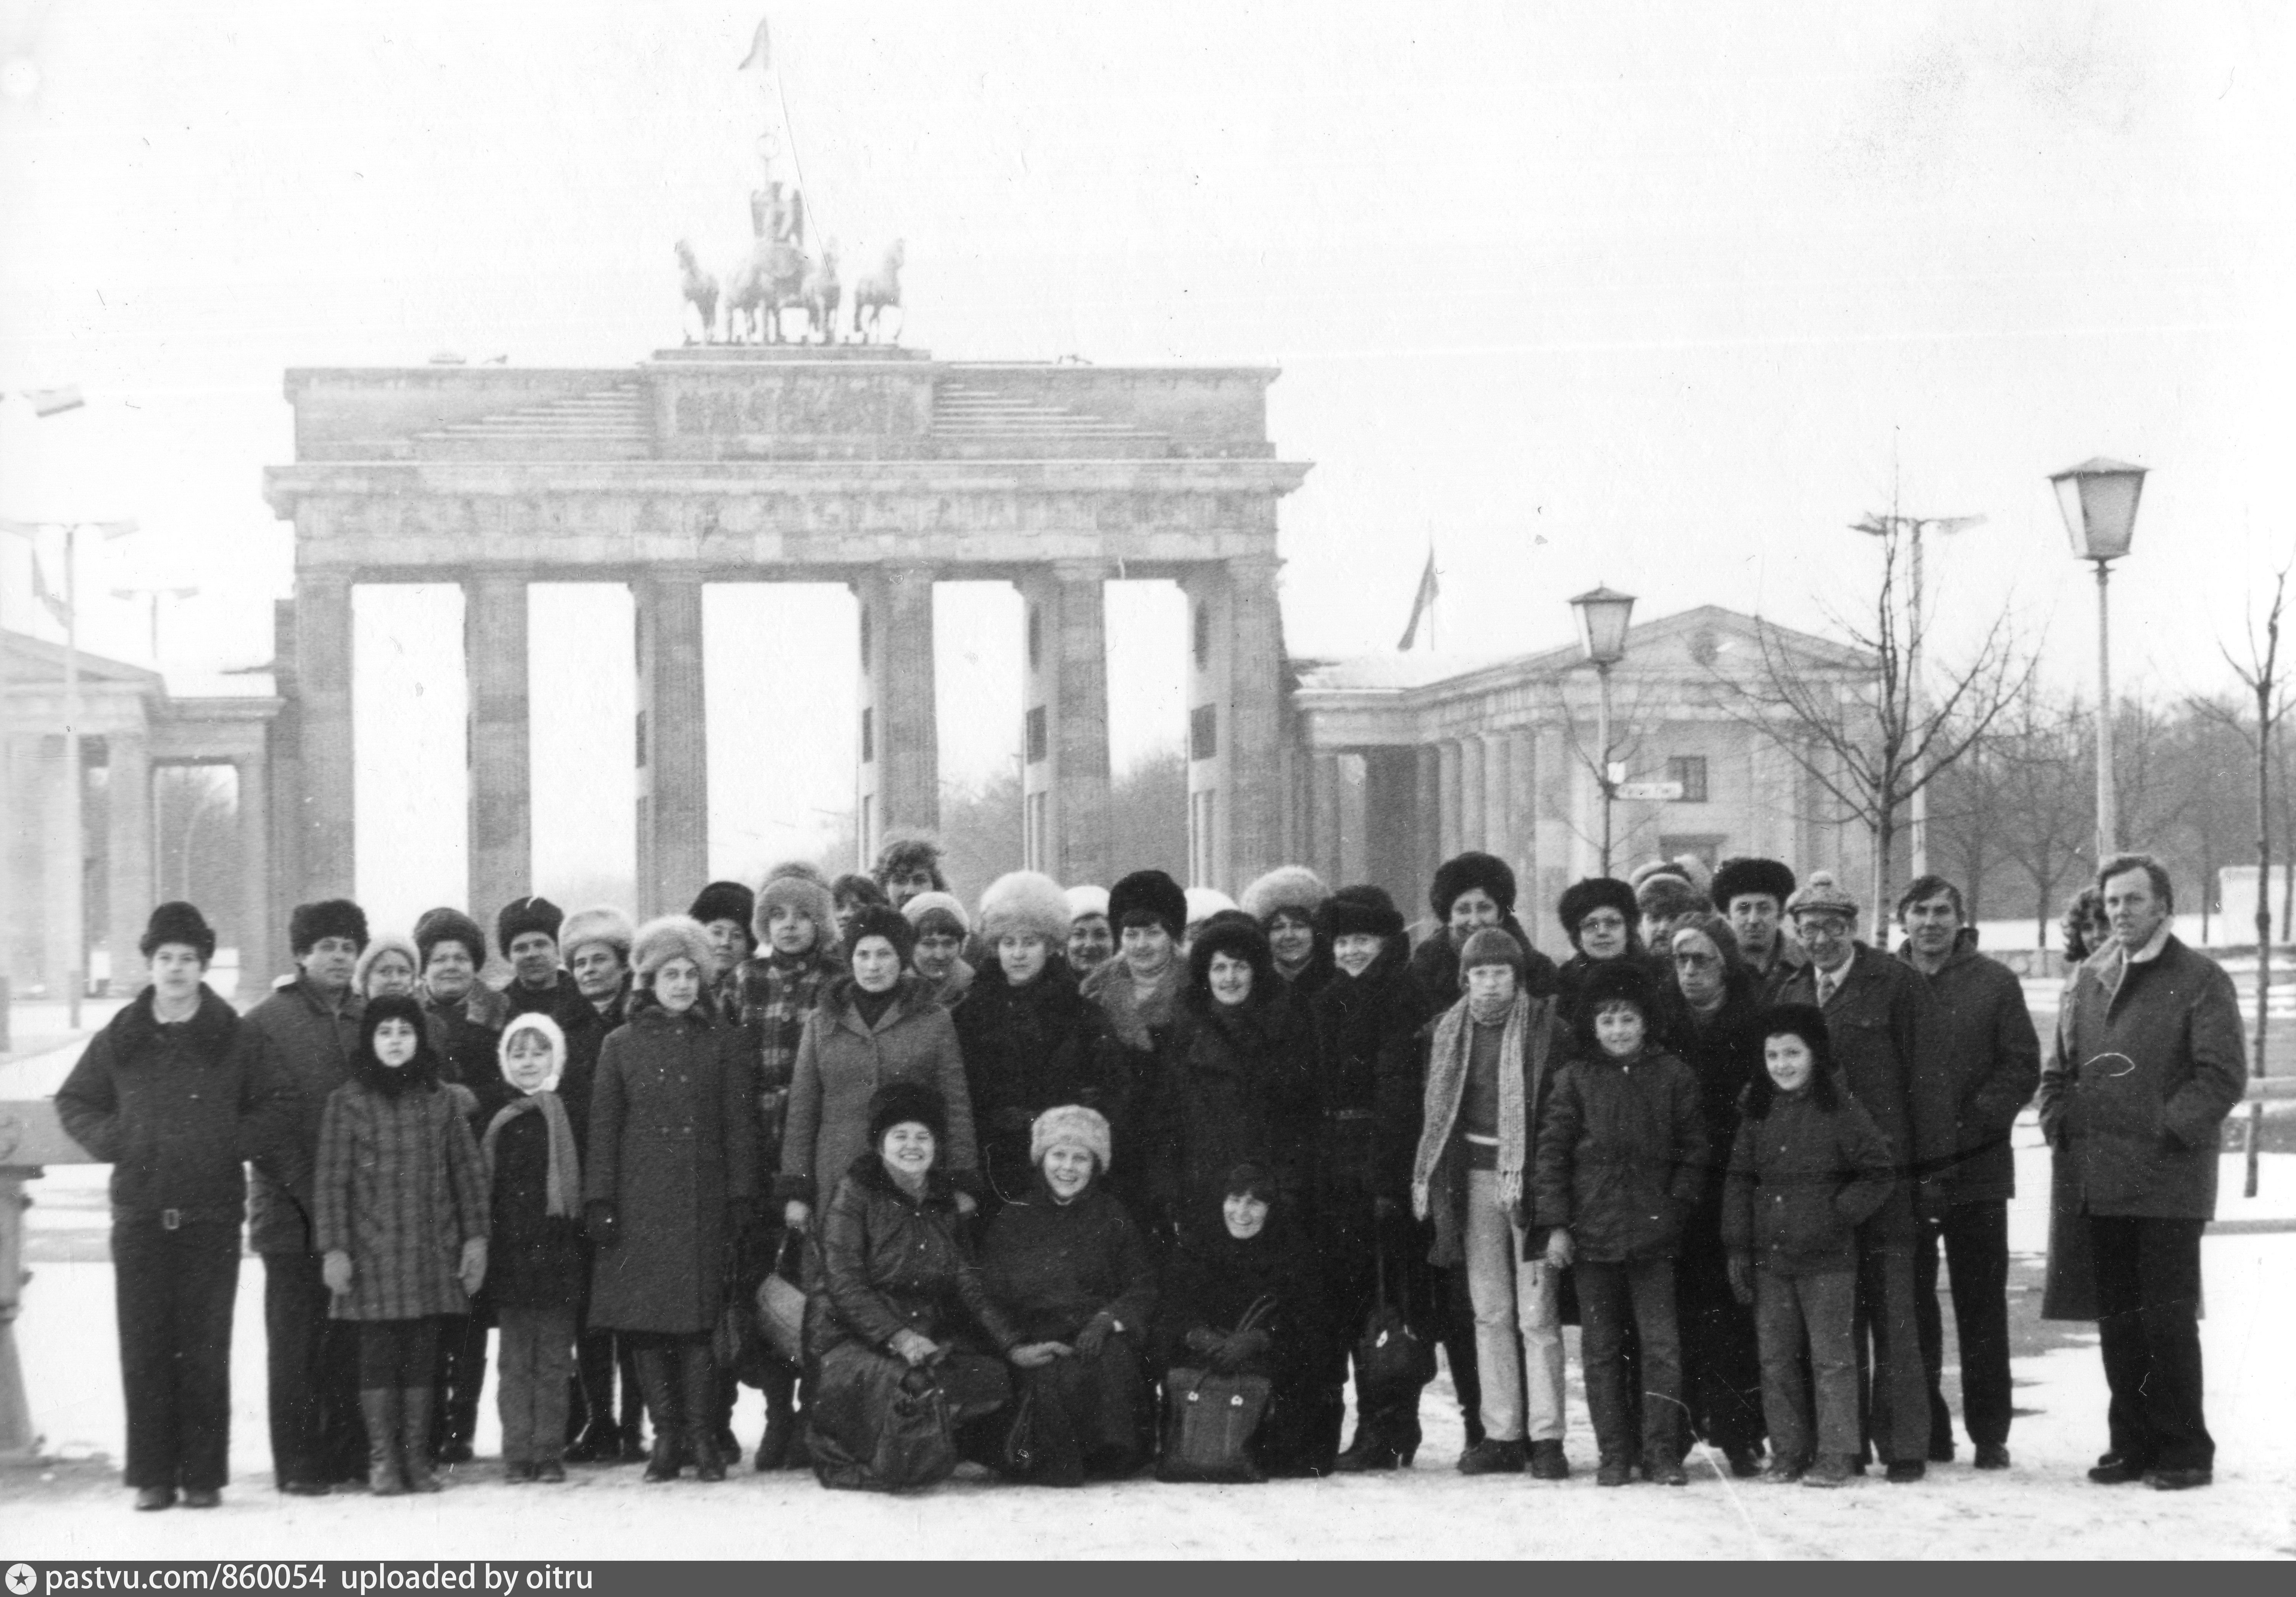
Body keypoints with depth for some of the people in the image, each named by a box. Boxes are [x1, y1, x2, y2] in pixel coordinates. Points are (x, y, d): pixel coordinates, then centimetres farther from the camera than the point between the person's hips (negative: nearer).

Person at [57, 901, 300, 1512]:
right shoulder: (120, 1039, 8)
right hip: (140, 1215, 2)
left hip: (212, 1215, -2)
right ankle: (152, 1476, 5)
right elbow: (73, 1102, 17)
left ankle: (204, 1475, 4)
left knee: (205, 1351, -2)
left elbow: (279, 1105, 7)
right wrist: (112, 1141, 1)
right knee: (143, 1348, 0)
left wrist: (234, 1145, -6)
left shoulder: (237, 1038, 3)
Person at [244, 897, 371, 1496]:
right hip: (293, 1210, -4)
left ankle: (349, 1457, 11)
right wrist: (304, 1190, -13)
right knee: (296, 1339, -1)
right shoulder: (268, 1021, -1)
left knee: (352, 1338, 5)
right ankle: (298, 1464, 1)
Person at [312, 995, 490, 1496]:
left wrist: (475, 1236, 5)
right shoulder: (347, 1102, 0)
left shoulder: (442, 1099, 8)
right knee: (378, 1352, -2)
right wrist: (333, 1248, -7)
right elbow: (330, 1182, -1)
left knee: (422, 1355, 4)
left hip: (433, 1248, 2)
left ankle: (416, 1457, 10)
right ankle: (382, 1460, 3)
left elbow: (468, 1172, 11)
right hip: (373, 1249, -2)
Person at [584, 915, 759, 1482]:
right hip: (638, 1203, 1)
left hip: (702, 1201, -1)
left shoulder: (721, 1045, 9)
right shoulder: (622, 1046, 9)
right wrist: (599, 1201, 0)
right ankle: (666, 1436, 5)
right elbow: (603, 1126, 7)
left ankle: (703, 1438, -3)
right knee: (646, 1325, -2)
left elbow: (739, 1126, 7)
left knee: (699, 1319, -7)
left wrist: (740, 1199, 0)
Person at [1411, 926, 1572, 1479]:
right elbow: (1437, 1109, 13)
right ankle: (1501, 1436, 12)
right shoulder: (1451, 1031, 9)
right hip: (1475, 1178, 4)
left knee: (1537, 1313, -5)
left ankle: (1546, 1437, -2)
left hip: (1530, 1177, -4)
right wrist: (1426, 1175, 6)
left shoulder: (1545, 1028, -4)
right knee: (1490, 1312, 8)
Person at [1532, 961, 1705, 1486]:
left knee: (1661, 1342, -4)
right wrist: (1554, 1223, -3)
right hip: (1591, 1230, 1)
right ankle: (1614, 1453, 11)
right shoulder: (1576, 1078, 4)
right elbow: (1552, 1150, 3)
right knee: (1601, 1346, 5)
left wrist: (1677, 1203, -3)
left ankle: (1662, 1450, 2)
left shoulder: (1672, 1077, 4)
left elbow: (1694, 1148, 8)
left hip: (1653, 1230, -1)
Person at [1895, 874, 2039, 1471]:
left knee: (1981, 1305, 3)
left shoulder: (1994, 983, 3)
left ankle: (1990, 1434, 8)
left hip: (1977, 1167, -1)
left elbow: (2022, 1067, 0)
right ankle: (1925, 1432, 12)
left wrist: (1970, 1126, -11)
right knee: (1910, 1307, 4)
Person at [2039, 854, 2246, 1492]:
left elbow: (2223, 1074, -10)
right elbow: (2059, 1069, 22)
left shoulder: (2200, 980, -4)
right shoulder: (2088, 981, 15)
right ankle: (2132, 1443, 18)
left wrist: (2169, 1129, -16)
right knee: (2118, 1320, 10)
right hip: (2098, 1181, 6)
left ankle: (2185, 1450, 4)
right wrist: (2058, 1124, 6)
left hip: (2168, 1182, -6)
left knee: (2169, 1319, -4)